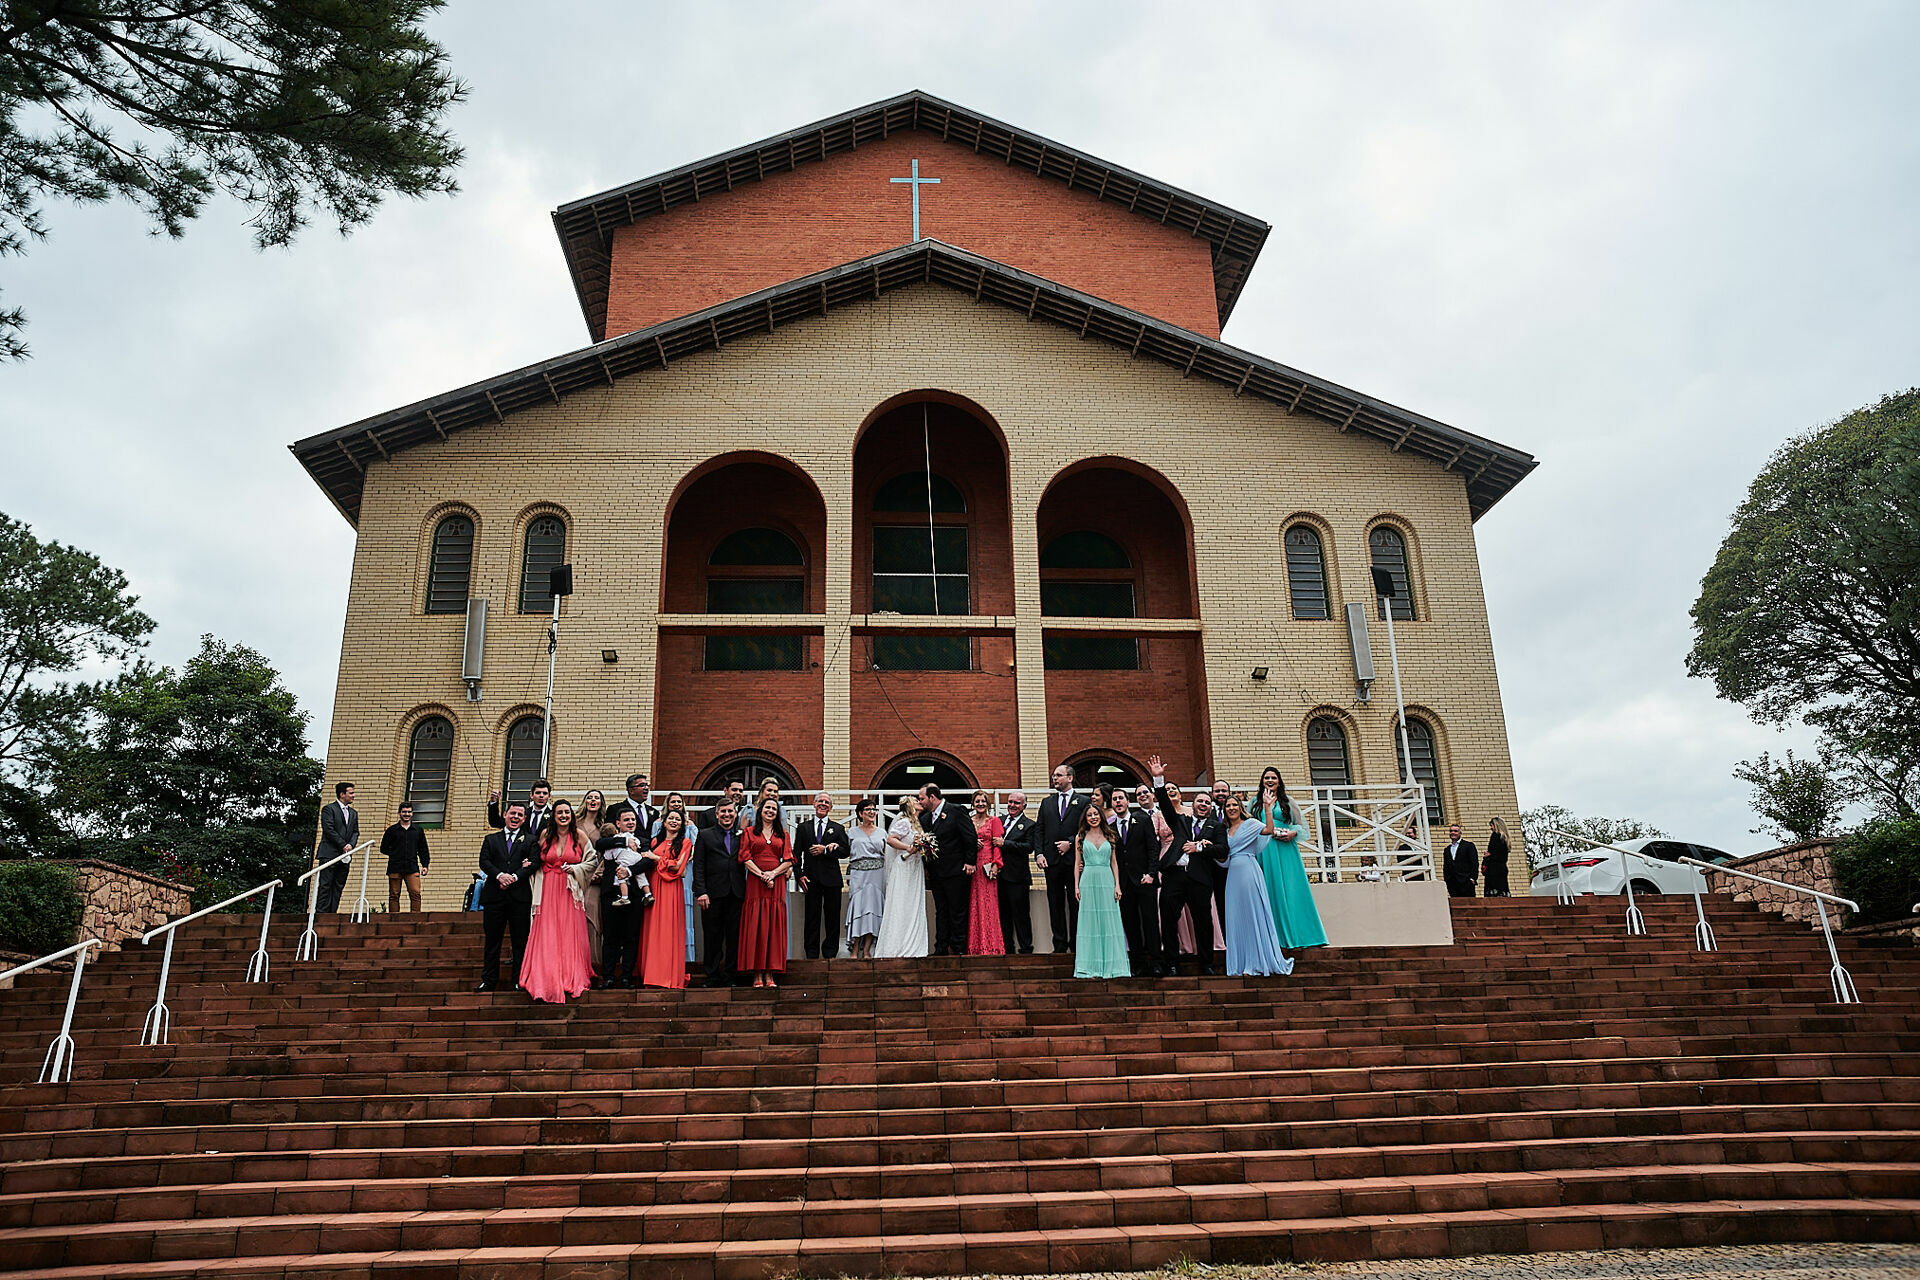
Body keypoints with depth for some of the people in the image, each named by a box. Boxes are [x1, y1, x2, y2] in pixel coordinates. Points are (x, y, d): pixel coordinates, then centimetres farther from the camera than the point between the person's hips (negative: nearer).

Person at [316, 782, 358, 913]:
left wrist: (351, 844, -5)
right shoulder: (329, 809, -3)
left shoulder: (353, 813, 19)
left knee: (338, 887, 4)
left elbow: (355, 832, 15)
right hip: (329, 854, -7)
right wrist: (343, 845, -13)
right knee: (325, 885, -7)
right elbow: (329, 830, -11)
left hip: (344, 856, 7)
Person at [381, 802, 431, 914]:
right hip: (395, 868, 0)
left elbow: (423, 850, 16)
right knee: (394, 895, 1)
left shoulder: (418, 831, 14)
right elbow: (384, 848, 11)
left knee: (415, 893, -10)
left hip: (412, 867, 0)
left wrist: (425, 865, 8)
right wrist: (395, 854, 1)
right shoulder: (392, 830, 9)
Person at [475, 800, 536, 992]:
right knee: (492, 940, 5)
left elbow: (533, 864, -2)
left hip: (520, 896, -1)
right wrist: (499, 875, -15)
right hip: (494, 895, 1)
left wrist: (514, 877, -16)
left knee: (521, 940, 2)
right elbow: (484, 861, 2)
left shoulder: (530, 841, 11)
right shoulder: (491, 839, 15)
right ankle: (489, 980, 11)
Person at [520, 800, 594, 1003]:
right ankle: (549, 984, 0)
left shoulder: (579, 835, 1)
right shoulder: (545, 834, 5)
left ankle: (572, 979, 11)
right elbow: (538, 860, 18)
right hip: (548, 891, 1)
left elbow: (592, 859, 10)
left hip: (570, 892, -1)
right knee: (547, 938, -3)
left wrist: (577, 868, -3)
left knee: (570, 936, 1)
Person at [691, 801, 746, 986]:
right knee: (713, 938, 3)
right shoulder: (705, 835, 9)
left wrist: (745, 893, 2)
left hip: (736, 895, 2)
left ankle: (731, 976, 10)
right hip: (714, 894, -2)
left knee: (734, 938, 3)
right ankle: (713, 977, 11)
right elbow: (698, 866, 2)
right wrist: (701, 892, -9)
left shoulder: (741, 837, 15)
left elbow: (745, 864, 12)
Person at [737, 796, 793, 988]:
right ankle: (757, 974, -3)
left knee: (774, 926, -2)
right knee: (755, 926, -5)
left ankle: (770, 974, -1)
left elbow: (788, 860, 7)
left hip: (776, 883, 2)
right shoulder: (749, 833, 10)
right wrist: (762, 875, -11)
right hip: (755, 883, -2)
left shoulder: (782, 834, 15)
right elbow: (745, 858, 0)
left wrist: (773, 873, -9)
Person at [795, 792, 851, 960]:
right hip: (811, 879, 0)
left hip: (831, 878, 0)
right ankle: (811, 954, 8)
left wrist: (826, 850, -12)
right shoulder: (803, 827, 11)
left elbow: (846, 851, -1)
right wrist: (800, 875, -5)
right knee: (811, 916, 1)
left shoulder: (838, 828, 10)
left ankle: (830, 953, 12)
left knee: (832, 917, 3)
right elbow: (796, 853, 6)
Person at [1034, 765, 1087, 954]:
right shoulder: (1046, 803, 15)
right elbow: (1039, 830, 11)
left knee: (1075, 904, 1)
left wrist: (1070, 842, -12)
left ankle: (1076, 944, 8)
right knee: (1055, 904, 5)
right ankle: (1059, 944, 10)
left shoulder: (1083, 802, 4)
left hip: (1074, 860, -3)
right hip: (1051, 860, 3)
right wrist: (1039, 853, -2)